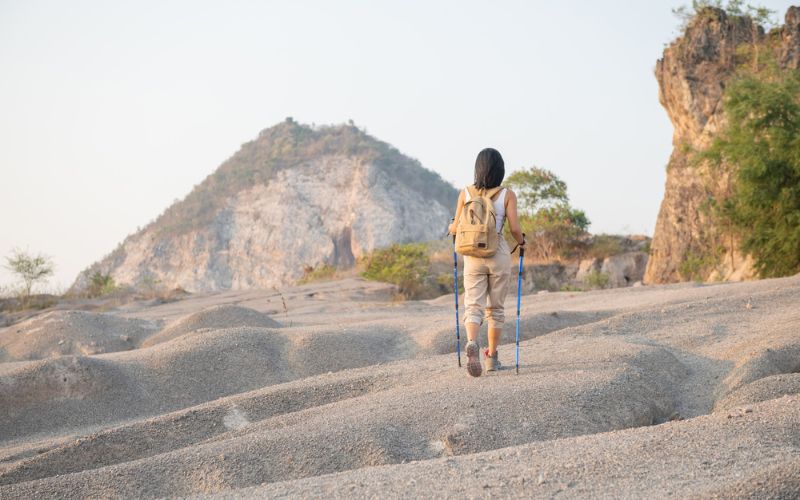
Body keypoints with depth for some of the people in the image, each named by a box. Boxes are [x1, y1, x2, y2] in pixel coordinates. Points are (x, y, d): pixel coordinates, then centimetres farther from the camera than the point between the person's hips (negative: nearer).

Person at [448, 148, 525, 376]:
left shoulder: (465, 193, -1)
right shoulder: (507, 195, -6)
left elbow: (456, 228, 3)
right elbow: (515, 229, -9)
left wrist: (451, 227, 26)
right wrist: (521, 241, 13)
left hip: (473, 255, 1)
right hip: (499, 255, -1)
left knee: (473, 306, 0)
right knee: (496, 307, 14)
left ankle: (472, 343, -29)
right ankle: (492, 357, 19)